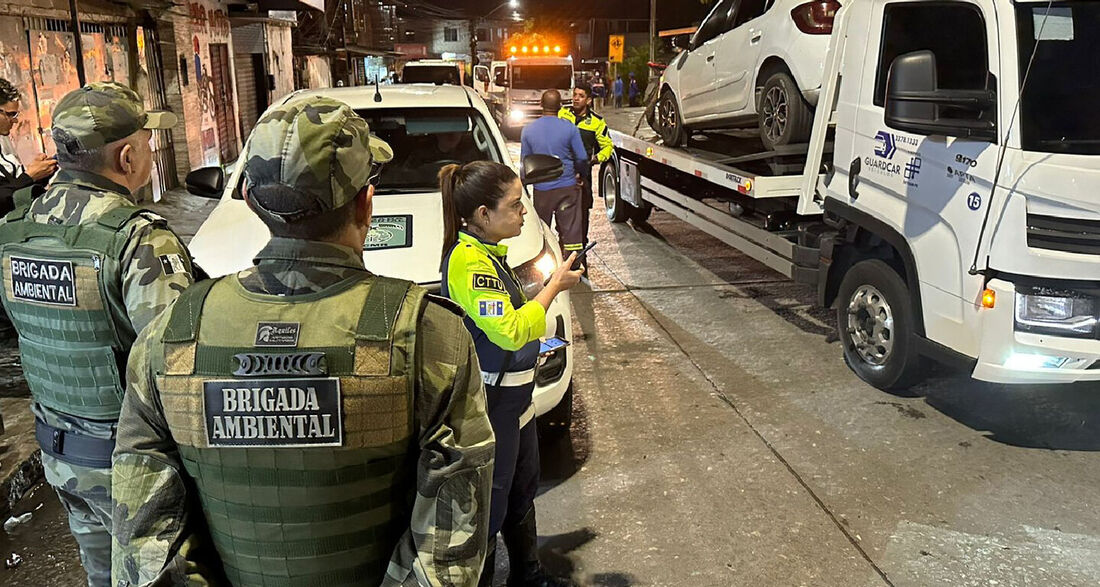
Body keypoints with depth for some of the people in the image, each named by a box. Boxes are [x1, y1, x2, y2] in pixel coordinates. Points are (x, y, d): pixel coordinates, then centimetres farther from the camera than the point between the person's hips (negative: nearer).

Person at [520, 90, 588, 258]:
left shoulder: (528, 130, -1)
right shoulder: (569, 128, -7)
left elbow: (525, 162, 7)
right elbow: (582, 158, -3)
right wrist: (582, 175, 17)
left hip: (541, 188, 2)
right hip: (567, 187, -2)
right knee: (571, 230, 3)